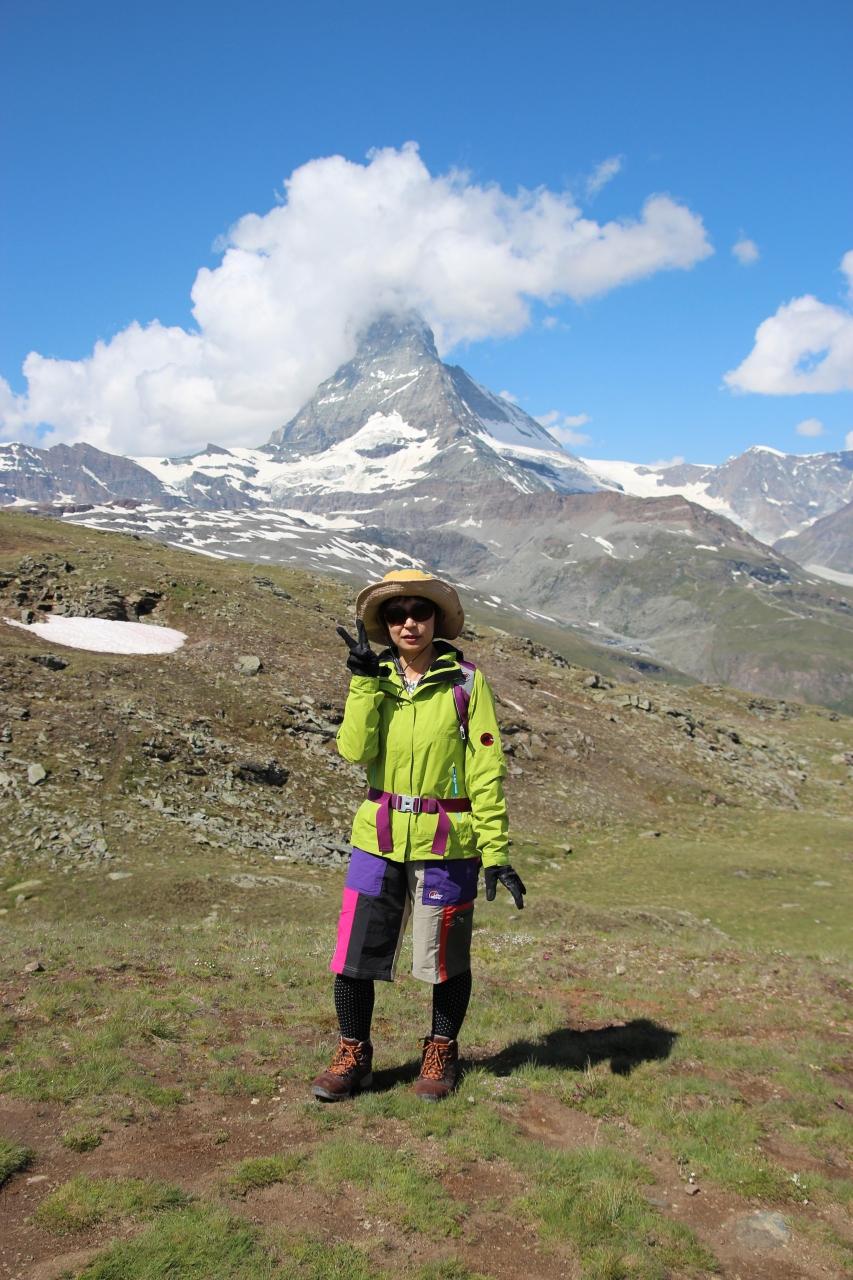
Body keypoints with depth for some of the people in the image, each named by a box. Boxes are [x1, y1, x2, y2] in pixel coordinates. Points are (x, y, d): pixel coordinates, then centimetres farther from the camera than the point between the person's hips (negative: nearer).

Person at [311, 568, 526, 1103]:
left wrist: (497, 852, -9)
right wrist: (366, 682, -18)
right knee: (355, 952, 4)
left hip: (447, 843, -2)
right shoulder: (376, 680, 4)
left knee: (447, 958, 11)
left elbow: (487, 771, -6)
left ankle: (441, 1054, 34)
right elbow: (354, 750, -12)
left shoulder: (466, 682, -6)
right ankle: (354, 1057, 25)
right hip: (380, 837, 3)